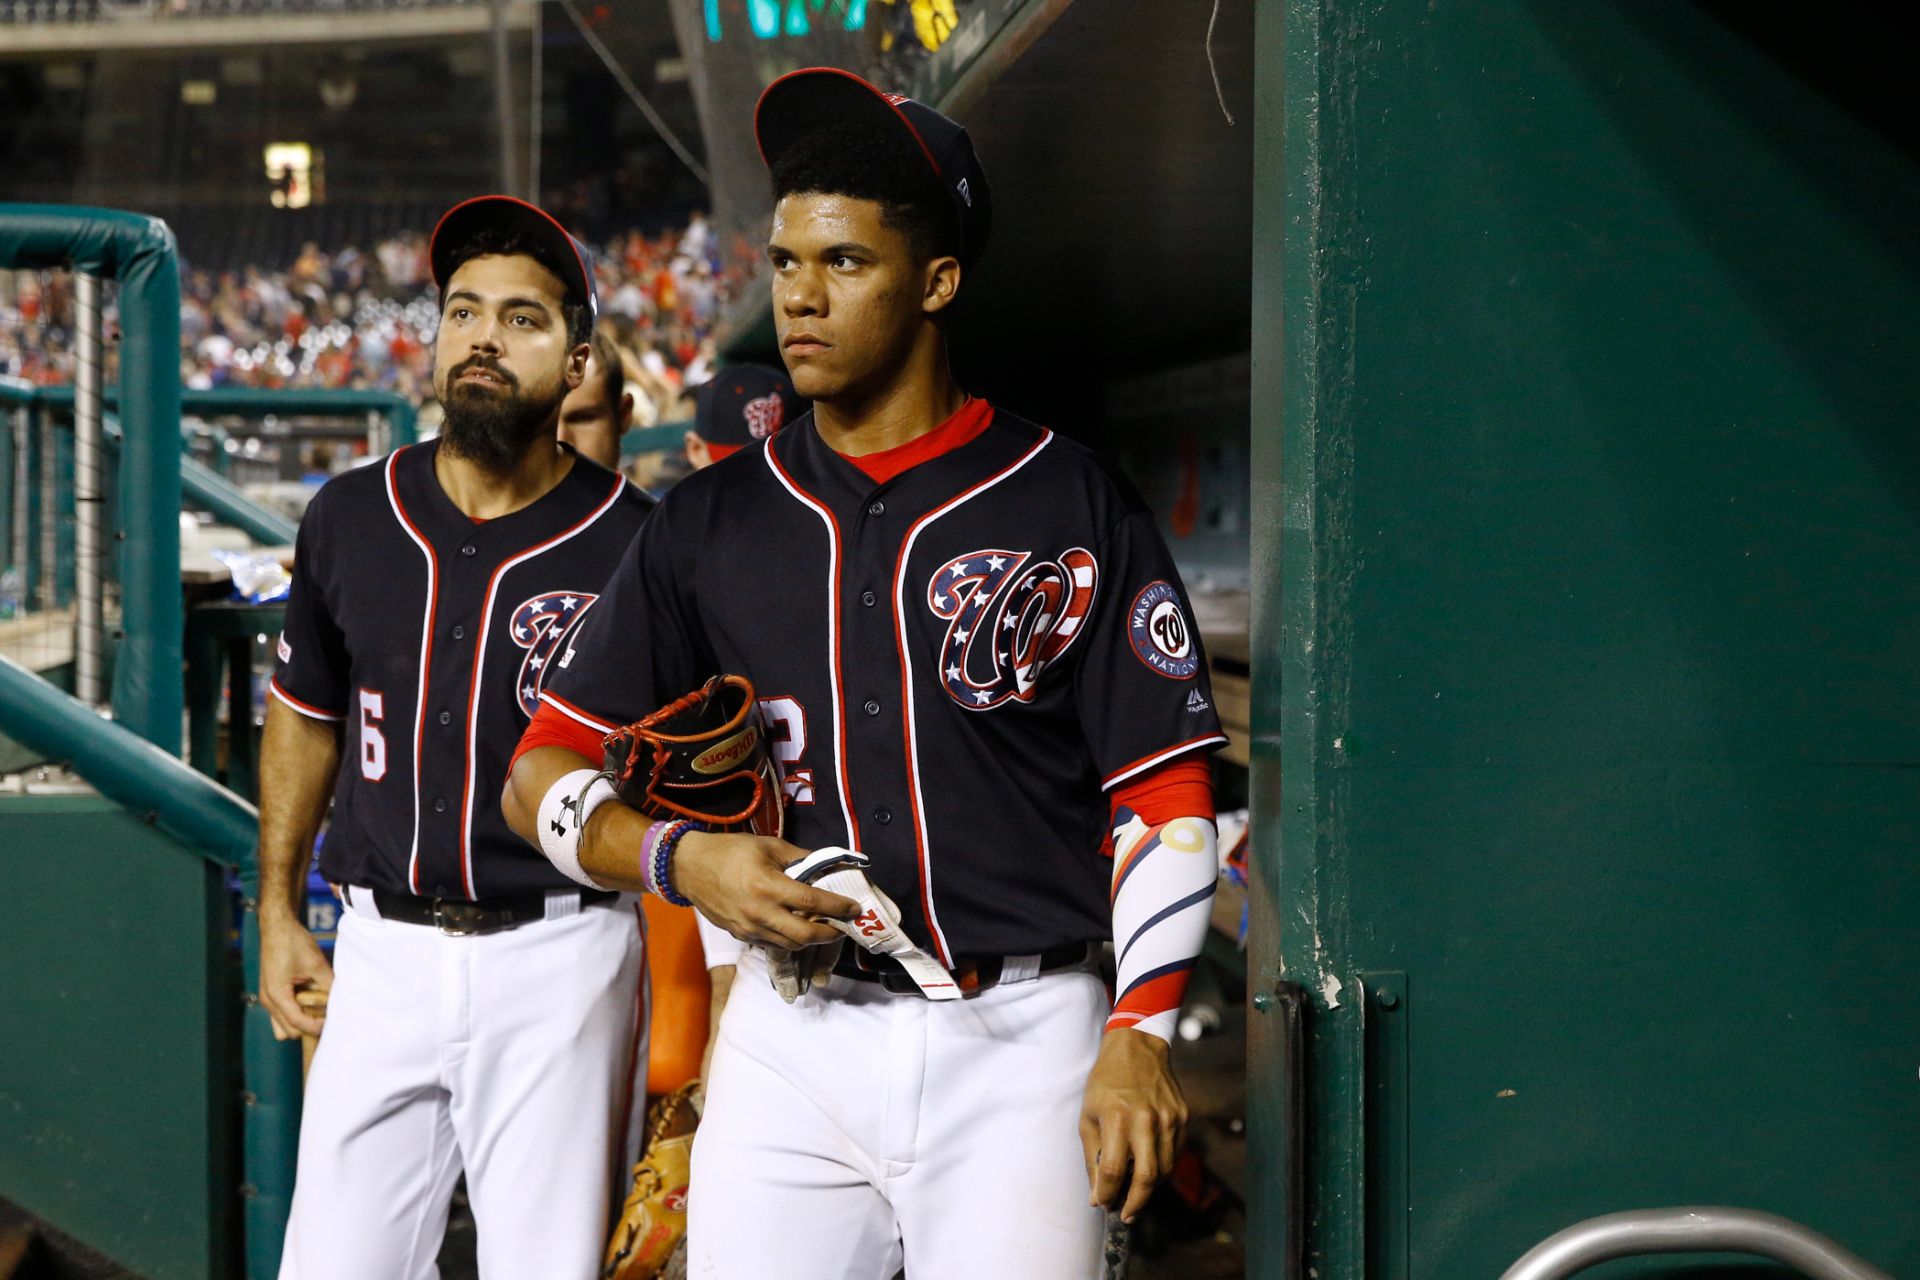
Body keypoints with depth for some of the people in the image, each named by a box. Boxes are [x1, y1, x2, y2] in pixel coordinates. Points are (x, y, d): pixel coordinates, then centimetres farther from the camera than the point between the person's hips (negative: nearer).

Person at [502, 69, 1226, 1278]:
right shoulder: (712, 523, 10)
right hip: (789, 1045, 3)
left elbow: (1164, 799, 0)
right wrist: (680, 859, -8)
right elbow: (545, 774, 12)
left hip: (1018, 1043, -2)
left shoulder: (1076, 506, 3)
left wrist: (1138, 1037, -11)